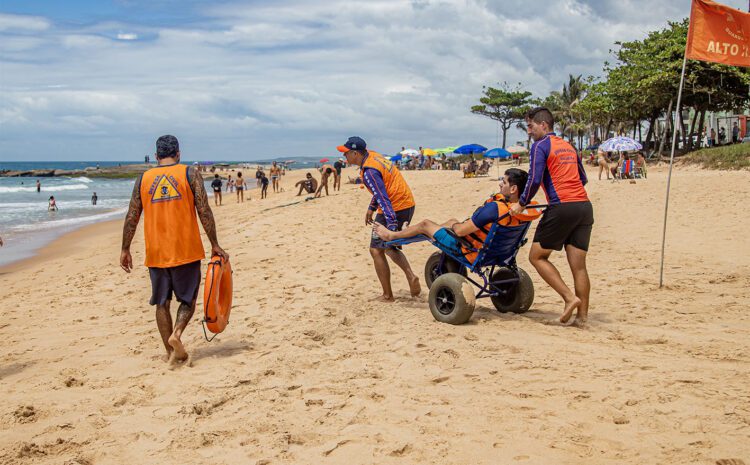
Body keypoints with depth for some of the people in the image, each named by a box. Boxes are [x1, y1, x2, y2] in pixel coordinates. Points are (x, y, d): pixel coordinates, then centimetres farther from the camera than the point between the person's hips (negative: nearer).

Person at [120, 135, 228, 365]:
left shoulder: (144, 179, 6)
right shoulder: (190, 173, -2)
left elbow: (131, 218, 6)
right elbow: (204, 212, -8)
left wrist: (125, 249, 13)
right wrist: (215, 245, -4)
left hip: (156, 252, 2)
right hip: (186, 250, -2)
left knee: (162, 303, 12)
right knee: (188, 298, 12)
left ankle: (171, 351, 13)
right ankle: (176, 333, -12)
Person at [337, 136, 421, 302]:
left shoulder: (369, 172, -20)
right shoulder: (373, 157, 11)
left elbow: (383, 199, -28)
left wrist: (392, 226, -33)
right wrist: (371, 208, 26)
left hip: (394, 209, -10)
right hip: (407, 205, 10)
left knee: (376, 250, 1)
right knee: (389, 247, 24)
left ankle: (387, 296, 7)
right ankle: (411, 276, 4)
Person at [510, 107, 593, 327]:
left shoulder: (540, 146, 0)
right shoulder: (568, 146, 23)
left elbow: (534, 180, -9)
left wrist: (521, 204, 2)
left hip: (562, 208, -7)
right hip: (584, 206, 7)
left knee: (537, 256, 4)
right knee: (578, 265, 6)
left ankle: (570, 297, -7)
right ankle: (582, 316, 5)